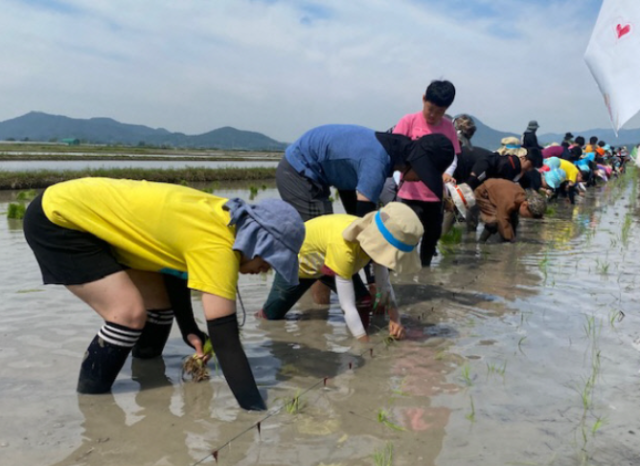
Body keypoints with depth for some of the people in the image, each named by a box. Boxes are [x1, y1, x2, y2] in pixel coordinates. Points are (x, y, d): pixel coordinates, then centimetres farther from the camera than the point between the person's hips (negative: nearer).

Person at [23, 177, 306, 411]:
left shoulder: (220, 218, -2)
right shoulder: (218, 247, -28)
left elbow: (175, 263, 11)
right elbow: (226, 338, -29)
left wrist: (189, 330, 5)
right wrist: (256, 410, -25)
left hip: (86, 212, 9)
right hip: (56, 219, -9)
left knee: (159, 298, 9)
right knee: (131, 313, -18)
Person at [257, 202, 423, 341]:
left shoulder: (375, 236, -26)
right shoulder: (343, 246, -46)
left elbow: (385, 285, -16)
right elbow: (347, 307, -42)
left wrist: (395, 319, -29)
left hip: (325, 259, 6)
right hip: (297, 260, -5)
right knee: (270, 316, 9)